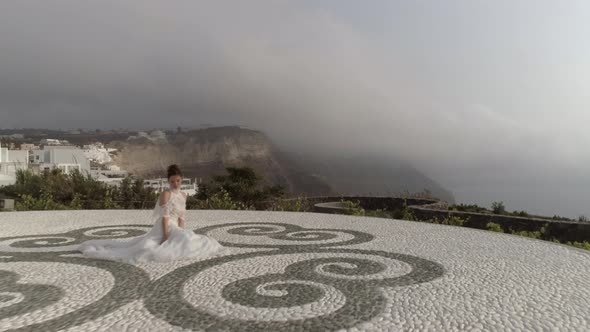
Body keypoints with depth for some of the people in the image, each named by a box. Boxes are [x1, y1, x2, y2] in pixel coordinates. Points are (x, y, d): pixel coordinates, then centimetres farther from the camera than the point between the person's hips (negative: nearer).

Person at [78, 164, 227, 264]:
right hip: (164, 228, -9)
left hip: (175, 229, 9)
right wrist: (165, 235, -24)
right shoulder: (165, 194, -14)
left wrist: (182, 232, 5)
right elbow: (164, 216, -19)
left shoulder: (183, 195, 11)